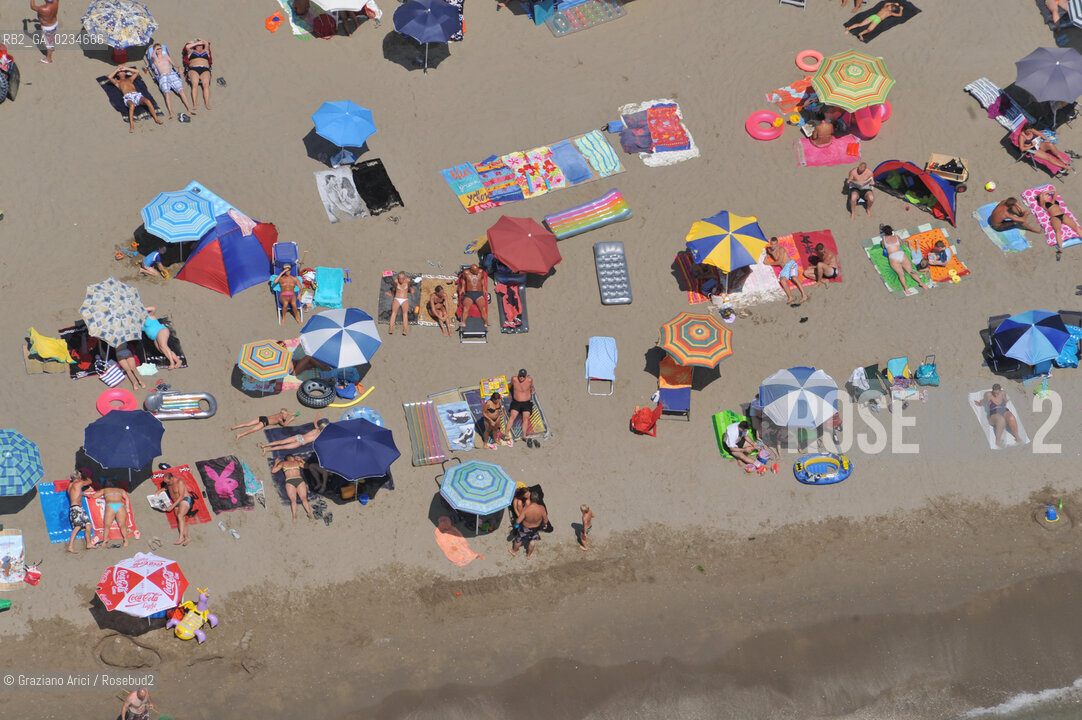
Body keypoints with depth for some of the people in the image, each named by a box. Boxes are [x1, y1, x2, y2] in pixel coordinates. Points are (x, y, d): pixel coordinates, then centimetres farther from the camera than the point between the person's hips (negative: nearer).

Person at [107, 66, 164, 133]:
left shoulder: (130, 79, 39)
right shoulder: (118, 82, 28)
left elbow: (137, 72, 37)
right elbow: (109, 77, 13)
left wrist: (126, 68, 37)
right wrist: (117, 69, 25)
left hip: (137, 95, 3)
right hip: (128, 97, -3)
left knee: (148, 101, -30)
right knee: (132, 105, -41)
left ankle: (156, 118, -27)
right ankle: (131, 125, -44)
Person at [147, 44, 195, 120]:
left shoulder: (166, 56, 28)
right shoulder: (155, 59, 19)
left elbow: (173, 63, 20)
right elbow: (153, 56, -4)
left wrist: (178, 67, -1)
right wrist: (155, 48, 14)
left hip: (172, 74, 3)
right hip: (163, 77, -3)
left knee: (181, 90, -20)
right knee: (166, 93, -27)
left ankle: (189, 108, -28)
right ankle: (170, 112, -43)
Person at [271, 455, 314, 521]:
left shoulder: (283, 463, 16)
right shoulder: (297, 462, 19)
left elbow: (273, 470, 18)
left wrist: (276, 463, 32)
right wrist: (301, 460, 44)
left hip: (290, 481, -1)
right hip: (300, 480, 1)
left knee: (293, 500, -7)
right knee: (304, 498, -1)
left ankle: (294, 516, -20)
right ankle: (310, 514, -11)